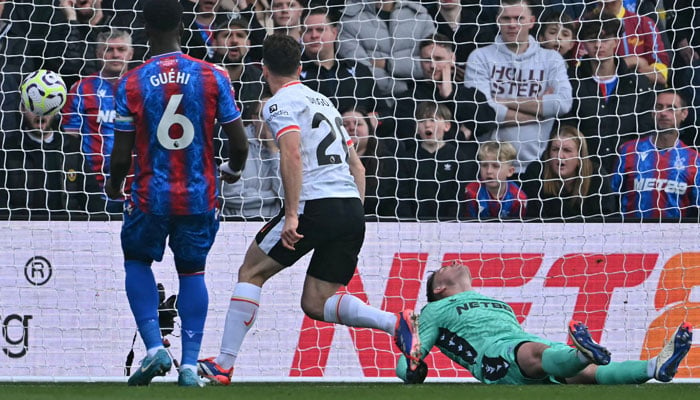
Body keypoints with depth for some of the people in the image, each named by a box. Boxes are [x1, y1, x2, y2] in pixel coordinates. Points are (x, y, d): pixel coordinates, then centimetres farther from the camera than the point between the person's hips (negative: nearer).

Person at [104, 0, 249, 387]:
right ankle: (190, 364, 7)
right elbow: (239, 143, -3)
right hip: (199, 196, 1)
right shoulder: (213, 76, -4)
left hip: (150, 197, -1)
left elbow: (121, 156, -6)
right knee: (192, 271, 17)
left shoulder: (131, 84, -7)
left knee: (137, 260, 22)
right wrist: (233, 170, 20)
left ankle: (154, 347, 5)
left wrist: (113, 185, 15)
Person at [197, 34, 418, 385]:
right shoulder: (323, 102, 26)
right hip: (352, 210, 7)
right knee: (316, 303, 9)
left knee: (251, 273, 8)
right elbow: (357, 166, 25)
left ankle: (223, 366, 4)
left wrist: (292, 214, -19)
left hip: (316, 206, -7)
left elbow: (293, 154, -17)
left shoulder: (279, 104, 0)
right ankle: (395, 323, -14)